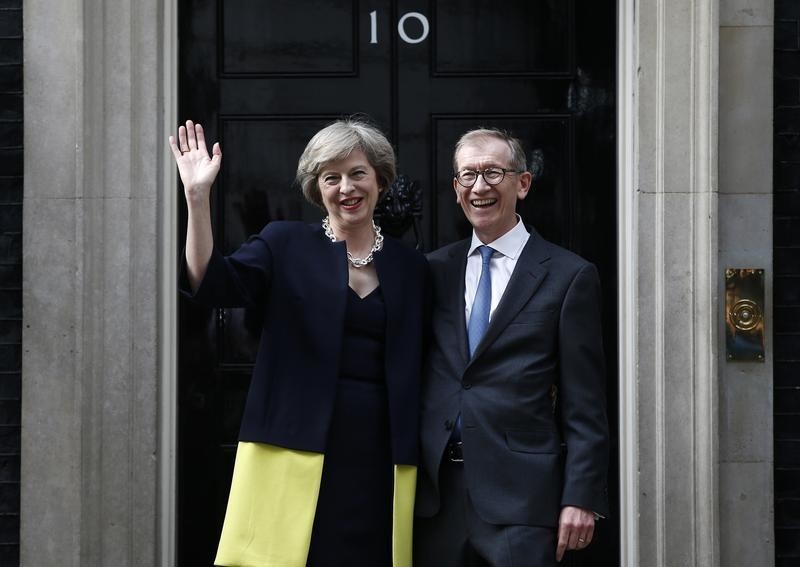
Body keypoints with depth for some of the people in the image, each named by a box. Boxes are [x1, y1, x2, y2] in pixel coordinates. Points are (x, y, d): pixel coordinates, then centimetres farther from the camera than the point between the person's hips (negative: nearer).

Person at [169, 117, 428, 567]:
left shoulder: (411, 267, 12)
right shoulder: (285, 244, 6)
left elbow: (418, 376, 14)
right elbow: (213, 285, -9)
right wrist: (198, 197, -18)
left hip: (379, 461, 2)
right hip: (297, 457, -2)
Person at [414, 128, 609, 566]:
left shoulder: (568, 276, 0)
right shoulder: (435, 270, 12)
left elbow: (584, 404, -2)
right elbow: (412, 378, 13)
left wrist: (580, 498, -8)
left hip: (521, 495, -3)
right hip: (435, 491, 4)